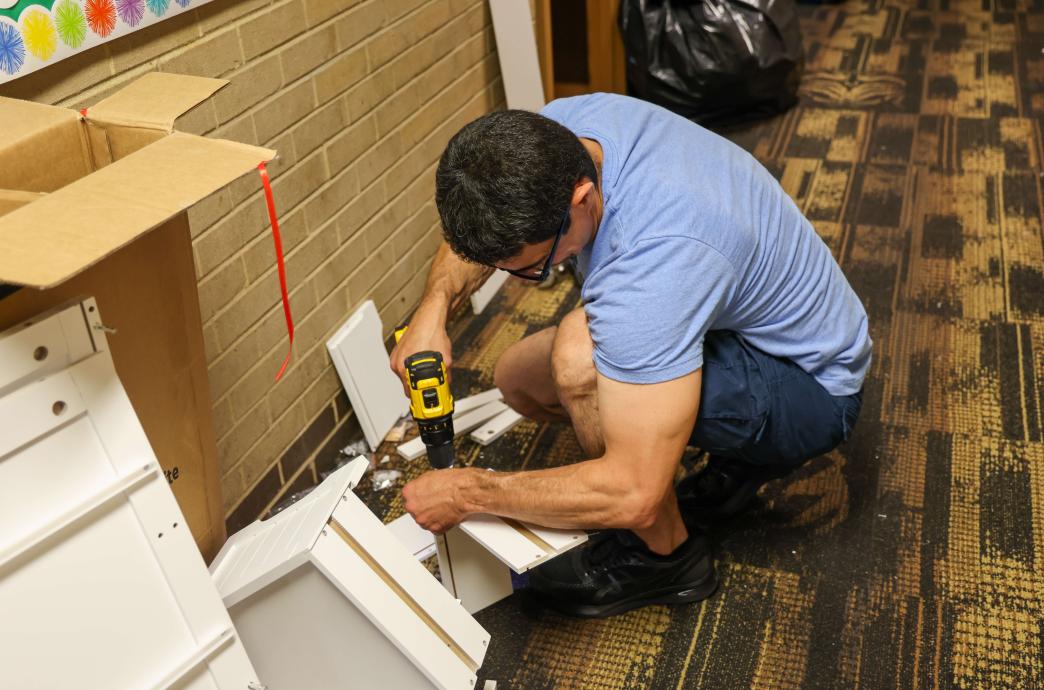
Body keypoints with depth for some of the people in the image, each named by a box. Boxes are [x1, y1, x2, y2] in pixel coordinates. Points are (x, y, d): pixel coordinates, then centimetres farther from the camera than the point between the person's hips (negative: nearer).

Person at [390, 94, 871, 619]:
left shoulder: (656, 257, -40)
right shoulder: (550, 134, -17)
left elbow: (634, 494, -38)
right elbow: (480, 231, 5)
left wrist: (467, 492, -26)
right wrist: (433, 308, -15)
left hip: (812, 388, -8)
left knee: (581, 355, -32)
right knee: (518, 380, 7)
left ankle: (667, 555, -7)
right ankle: (738, 455, 12)